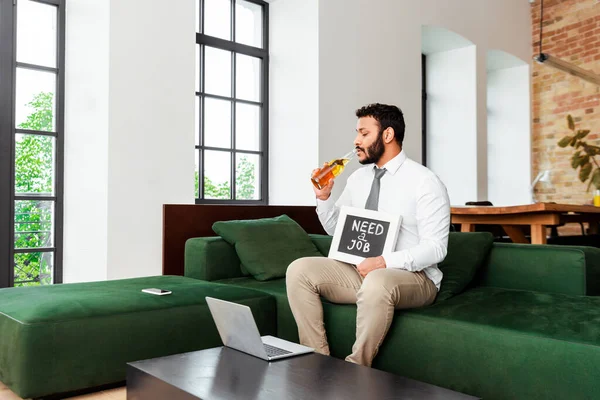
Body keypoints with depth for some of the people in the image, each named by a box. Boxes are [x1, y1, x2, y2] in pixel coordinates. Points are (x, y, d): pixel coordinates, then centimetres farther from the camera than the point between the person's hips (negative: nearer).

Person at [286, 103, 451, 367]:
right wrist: (323, 197, -1)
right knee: (299, 269, -13)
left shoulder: (425, 182, -10)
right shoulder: (358, 178, 10)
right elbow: (336, 230, 17)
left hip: (411, 276, -6)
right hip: (361, 271, 6)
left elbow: (435, 248, -15)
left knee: (376, 283, -40)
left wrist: (384, 262, -28)